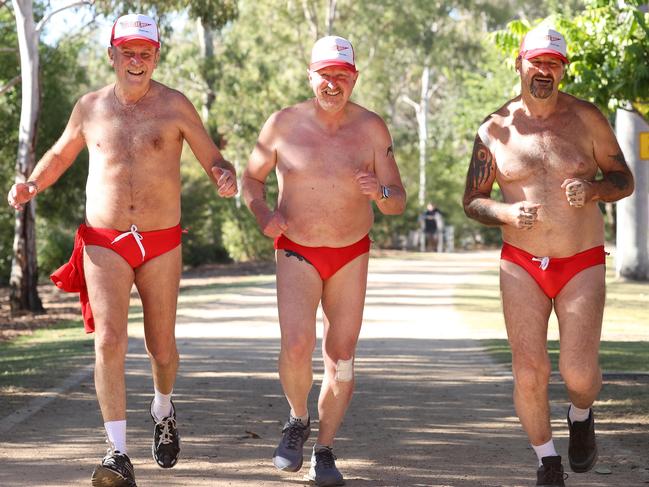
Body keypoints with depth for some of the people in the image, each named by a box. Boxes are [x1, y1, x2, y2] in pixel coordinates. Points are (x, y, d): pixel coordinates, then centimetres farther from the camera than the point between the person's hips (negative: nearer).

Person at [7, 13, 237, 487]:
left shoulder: (174, 105, 0)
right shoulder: (91, 107, 6)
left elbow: (213, 159, 4)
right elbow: (61, 154, 22)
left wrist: (226, 177, -19)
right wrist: (32, 186, 3)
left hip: (161, 244, 0)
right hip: (104, 244, 0)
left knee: (162, 347, 11)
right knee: (110, 340, -17)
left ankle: (163, 409, 45)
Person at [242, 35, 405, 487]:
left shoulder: (372, 128, -5)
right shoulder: (284, 124, -7)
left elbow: (399, 202, -2)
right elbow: (251, 178, 7)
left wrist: (381, 193, -25)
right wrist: (263, 213, -13)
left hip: (352, 255, 1)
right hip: (297, 254, -1)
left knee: (342, 356, 2)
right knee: (297, 348, -19)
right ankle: (298, 420, 10)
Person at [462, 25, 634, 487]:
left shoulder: (586, 118, -1)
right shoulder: (495, 130, 0)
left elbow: (624, 180, 5)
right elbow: (472, 200, 6)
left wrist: (592, 190, -17)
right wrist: (506, 214, -15)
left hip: (582, 264, 0)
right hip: (522, 265, 1)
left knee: (579, 373, -11)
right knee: (529, 371, -8)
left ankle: (581, 416, 26)